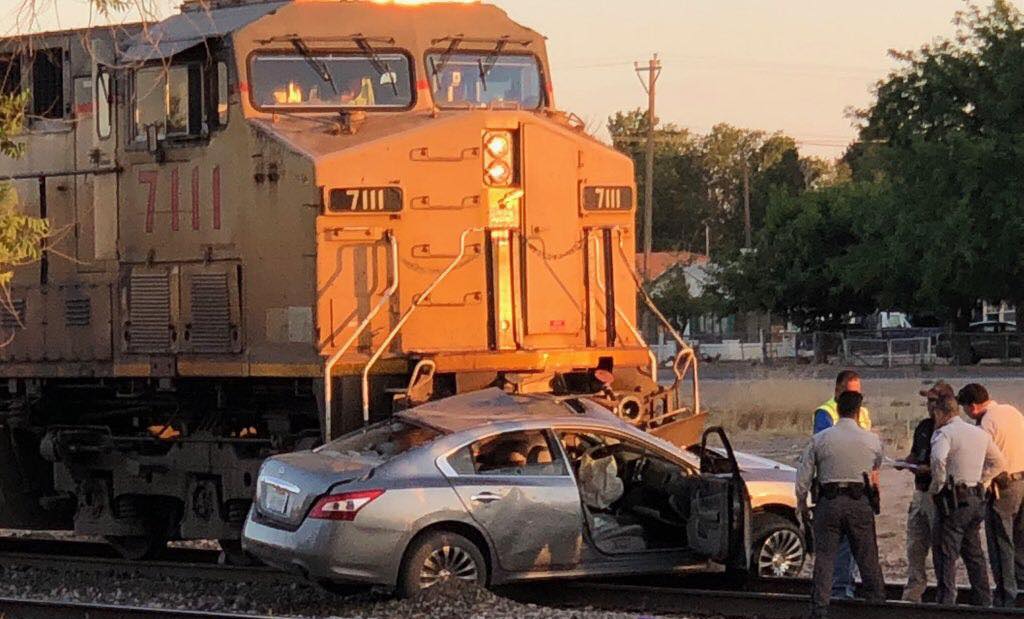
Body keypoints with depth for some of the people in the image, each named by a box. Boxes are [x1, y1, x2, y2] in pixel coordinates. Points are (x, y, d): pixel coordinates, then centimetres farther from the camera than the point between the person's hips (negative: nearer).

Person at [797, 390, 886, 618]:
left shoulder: (819, 439, -1)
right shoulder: (872, 441, 1)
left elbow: (803, 477, -1)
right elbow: (876, 469, 20)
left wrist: (801, 503, 13)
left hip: (829, 503, -1)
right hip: (860, 503, 1)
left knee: (824, 558, 2)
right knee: (868, 559, 11)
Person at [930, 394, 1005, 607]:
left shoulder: (944, 433, -11)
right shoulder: (980, 433, 14)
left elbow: (938, 459, -30)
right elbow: (998, 462, 24)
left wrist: (936, 486, -17)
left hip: (954, 500, -7)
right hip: (977, 497, 7)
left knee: (946, 553, -5)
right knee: (974, 553, 16)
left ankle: (946, 601, -10)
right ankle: (984, 601, 18)